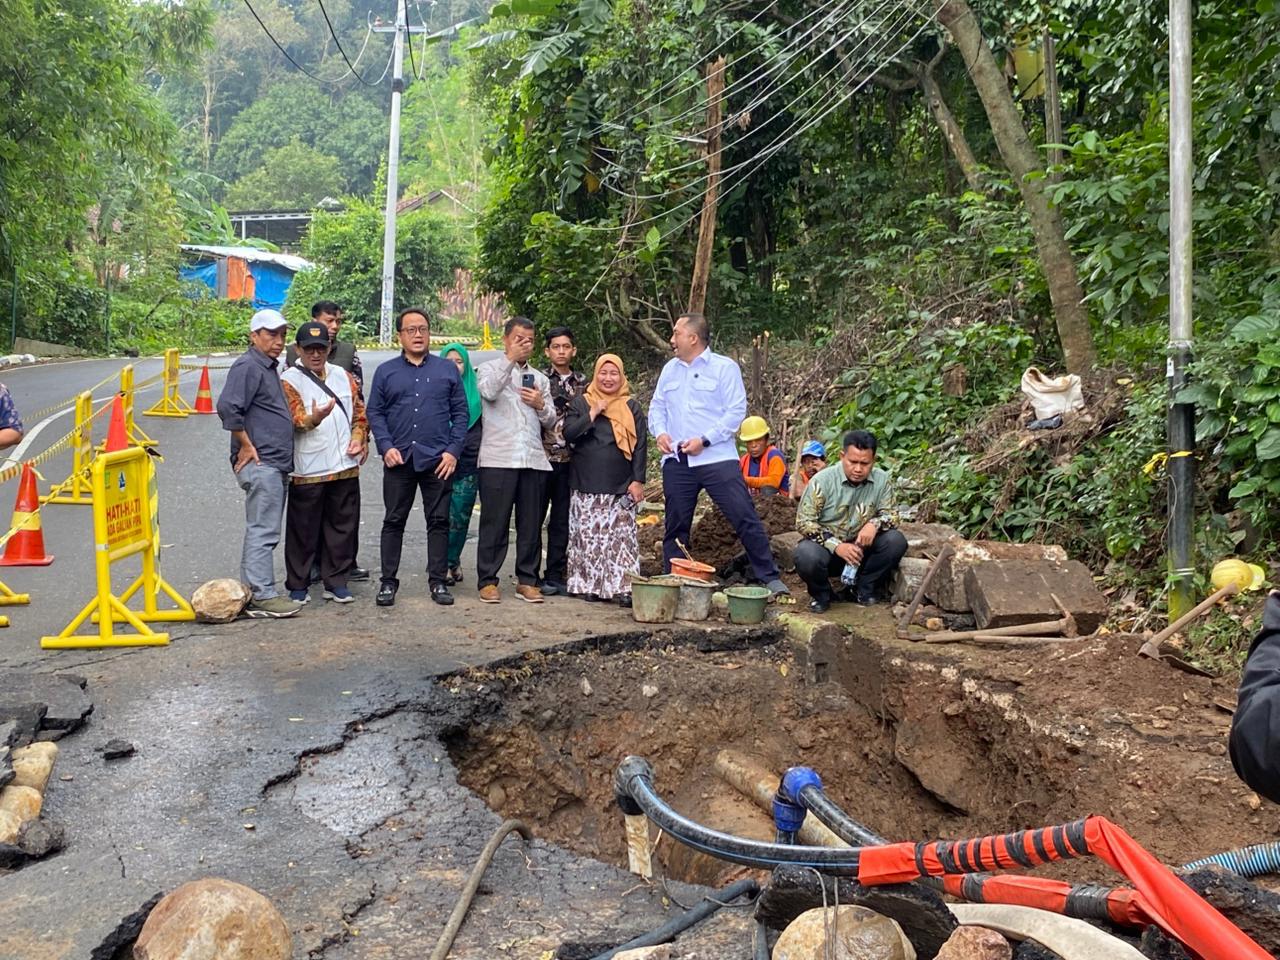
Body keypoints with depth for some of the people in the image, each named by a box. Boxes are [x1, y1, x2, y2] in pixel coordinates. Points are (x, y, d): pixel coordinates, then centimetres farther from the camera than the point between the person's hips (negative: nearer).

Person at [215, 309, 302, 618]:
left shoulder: (270, 368, 20)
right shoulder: (248, 366, -11)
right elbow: (227, 407, -22)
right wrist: (246, 445, -17)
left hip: (277, 464, 10)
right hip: (260, 463, -10)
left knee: (260, 531, 13)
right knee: (263, 531, -8)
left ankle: (251, 594, 20)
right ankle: (263, 597, -5)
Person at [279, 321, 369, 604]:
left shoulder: (344, 376, 13)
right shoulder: (289, 380, -4)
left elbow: (360, 412, 19)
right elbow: (294, 419, -15)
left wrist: (359, 439, 3)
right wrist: (312, 418, -36)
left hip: (346, 466, 5)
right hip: (307, 471, -5)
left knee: (343, 526, 10)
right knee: (304, 530, 3)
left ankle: (336, 582, 21)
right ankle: (297, 585, 16)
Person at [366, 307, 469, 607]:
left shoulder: (447, 369, 8)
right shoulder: (385, 371, 9)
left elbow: (460, 412, 6)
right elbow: (375, 412, 6)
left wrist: (453, 450, -4)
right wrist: (386, 447, -8)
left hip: (438, 460, 0)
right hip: (399, 459, 0)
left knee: (439, 521, 4)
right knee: (393, 521, 5)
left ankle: (438, 581, 12)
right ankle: (388, 581, 13)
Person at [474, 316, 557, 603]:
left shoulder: (540, 378, 22)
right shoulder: (489, 368, 8)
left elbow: (550, 420, 20)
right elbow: (488, 392, -15)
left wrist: (541, 404, -1)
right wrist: (510, 359, -13)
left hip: (533, 460, 4)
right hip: (497, 459, -4)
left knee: (531, 524, 5)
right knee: (495, 522, -2)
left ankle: (527, 580, 13)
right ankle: (487, 581, 5)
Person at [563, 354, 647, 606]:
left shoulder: (632, 408, 9)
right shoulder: (580, 403, 8)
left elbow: (640, 445, 4)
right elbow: (569, 434, -5)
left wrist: (638, 480, -4)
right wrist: (593, 414, -12)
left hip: (620, 487, 0)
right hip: (586, 486, 0)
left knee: (622, 536, -5)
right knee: (588, 536, 2)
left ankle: (623, 587, -5)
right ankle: (589, 585, 12)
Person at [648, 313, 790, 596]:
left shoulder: (724, 367, -2)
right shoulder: (670, 369, 15)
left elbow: (736, 411, -8)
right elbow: (657, 407, 18)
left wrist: (704, 440, -16)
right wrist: (660, 432, -3)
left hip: (717, 458, -5)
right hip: (676, 461, 5)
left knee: (745, 518, -8)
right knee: (675, 526, 10)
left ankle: (770, 578, 0)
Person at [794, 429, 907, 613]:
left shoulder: (881, 480, -6)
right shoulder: (822, 480, -14)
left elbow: (889, 514, 2)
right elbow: (803, 521, -15)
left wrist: (875, 524, -24)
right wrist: (836, 546, -27)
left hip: (861, 548, 3)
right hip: (827, 546, -3)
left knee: (896, 541, -21)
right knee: (806, 555, -36)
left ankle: (864, 589, 1)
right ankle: (821, 594, -1)